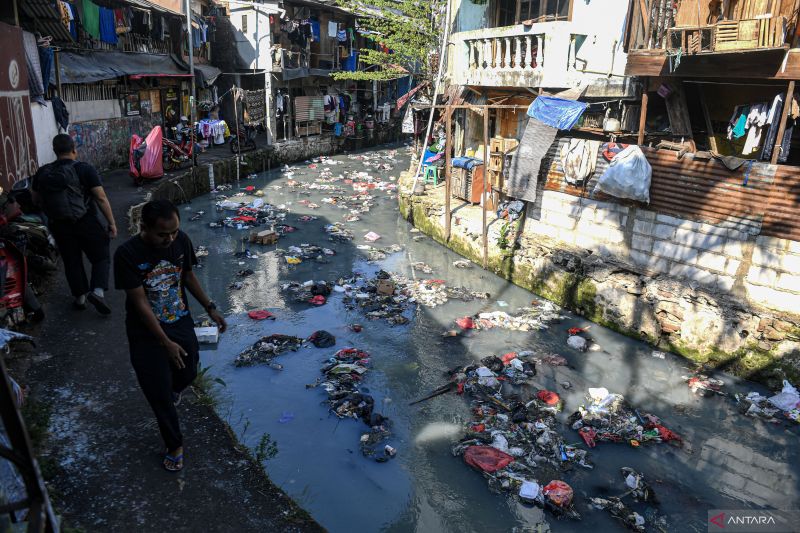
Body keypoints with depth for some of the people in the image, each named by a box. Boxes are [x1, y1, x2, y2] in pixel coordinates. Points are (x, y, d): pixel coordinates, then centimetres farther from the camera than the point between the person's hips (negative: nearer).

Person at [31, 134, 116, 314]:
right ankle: (98, 291, -12)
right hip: (86, 223, -4)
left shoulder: (42, 173, 3)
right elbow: (101, 198, -14)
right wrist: (111, 223, -9)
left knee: (72, 262, 16)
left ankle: (80, 297, 23)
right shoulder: (85, 169, -11)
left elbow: (35, 199, 13)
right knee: (101, 258, 8)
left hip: (58, 225, 4)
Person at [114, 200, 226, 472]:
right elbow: (140, 303, -22)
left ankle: (173, 387, 58)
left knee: (188, 373, 20)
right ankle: (174, 445, 28)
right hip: (147, 332, -4)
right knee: (159, 393, 6)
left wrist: (210, 308, 5)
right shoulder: (127, 254, -26)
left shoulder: (181, 240, -13)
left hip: (181, 322, 4)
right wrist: (166, 342, -21)